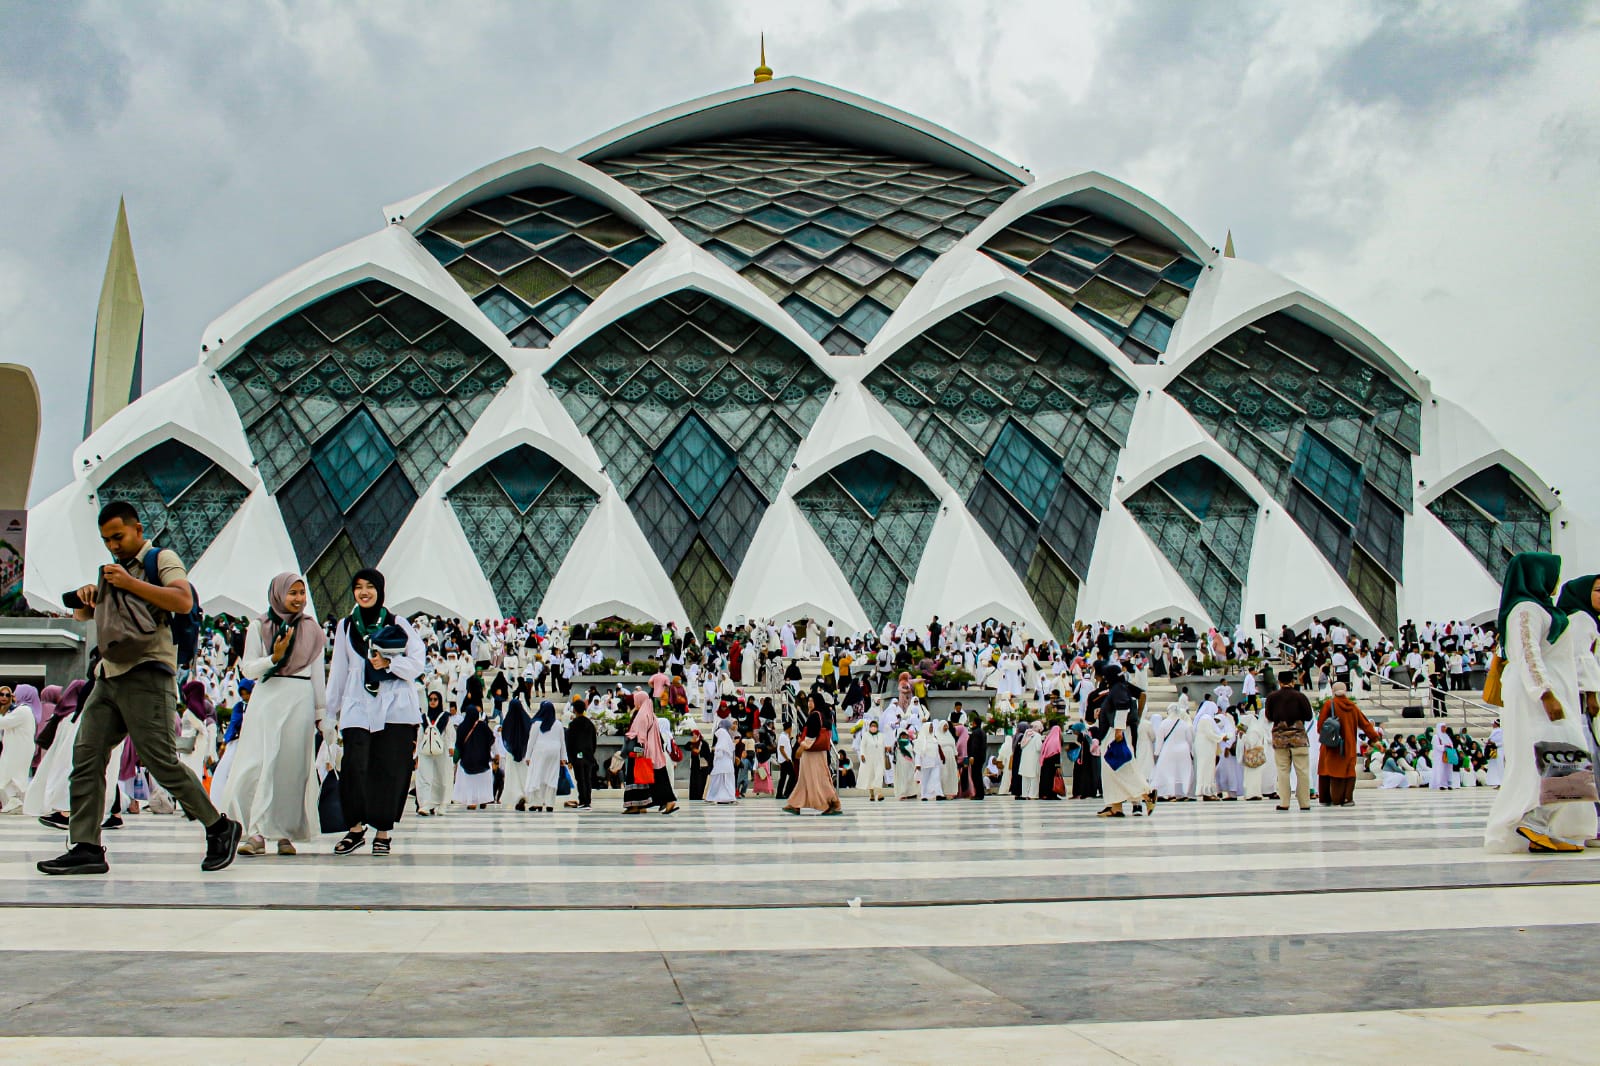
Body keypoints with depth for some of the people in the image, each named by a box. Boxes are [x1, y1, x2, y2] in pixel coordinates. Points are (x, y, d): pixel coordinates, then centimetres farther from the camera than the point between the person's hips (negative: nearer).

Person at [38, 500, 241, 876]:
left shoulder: (162, 558, 3)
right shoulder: (113, 570, 27)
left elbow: (184, 601, -14)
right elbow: (81, 614, 32)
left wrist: (130, 583, -16)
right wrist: (85, 597, 9)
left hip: (146, 674, -8)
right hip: (109, 675, 8)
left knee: (162, 761, -11)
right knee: (86, 756, -3)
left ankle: (220, 828, 1)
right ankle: (85, 847, -3)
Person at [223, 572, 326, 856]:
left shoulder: (311, 629, 11)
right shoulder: (259, 627, 7)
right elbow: (247, 669, 4)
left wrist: (321, 712, 11)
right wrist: (274, 657, -13)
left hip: (300, 702, 1)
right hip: (267, 700, -1)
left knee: (293, 767, -1)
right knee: (256, 765, -9)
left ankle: (285, 833, 4)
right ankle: (257, 833, -6)